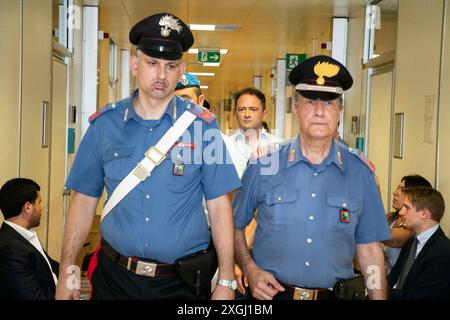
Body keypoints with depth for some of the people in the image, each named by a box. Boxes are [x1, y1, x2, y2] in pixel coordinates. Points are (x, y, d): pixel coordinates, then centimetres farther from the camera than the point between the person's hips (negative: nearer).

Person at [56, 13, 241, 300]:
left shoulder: (202, 125, -6)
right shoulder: (104, 124, -1)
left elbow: (219, 206, -6)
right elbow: (85, 201, 3)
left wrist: (226, 282, -9)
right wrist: (66, 274, 0)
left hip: (182, 282, -1)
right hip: (115, 276, 2)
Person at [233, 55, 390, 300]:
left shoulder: (359, 172, -3)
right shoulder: (263, 166, -7)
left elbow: (369, 249, 1)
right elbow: (235, 226, 3)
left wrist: (379, 297, -4)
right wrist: (250, 270, -10)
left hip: (335, 293, 1)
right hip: (270, 293, -1)